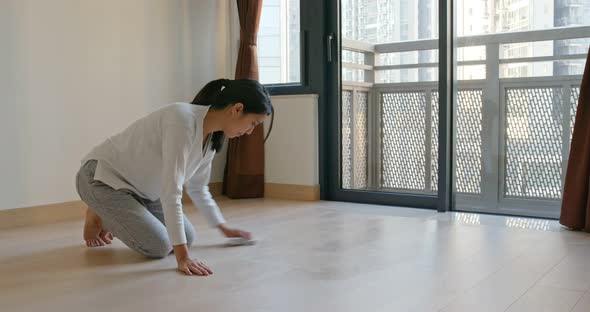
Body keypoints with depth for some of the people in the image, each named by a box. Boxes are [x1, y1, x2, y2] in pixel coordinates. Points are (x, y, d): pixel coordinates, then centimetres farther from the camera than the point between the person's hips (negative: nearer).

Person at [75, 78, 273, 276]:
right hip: (102, 177, -9)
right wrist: (182, 256, -37)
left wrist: (224, 227, 19)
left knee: (187, 237, 3)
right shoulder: (183, 120, -33)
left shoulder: (211, 137, -5)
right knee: (159, 246, -18)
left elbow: (197, 188, 12)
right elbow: (170, 191, -37)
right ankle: (99, 217, 8)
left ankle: (110, 217, 21)